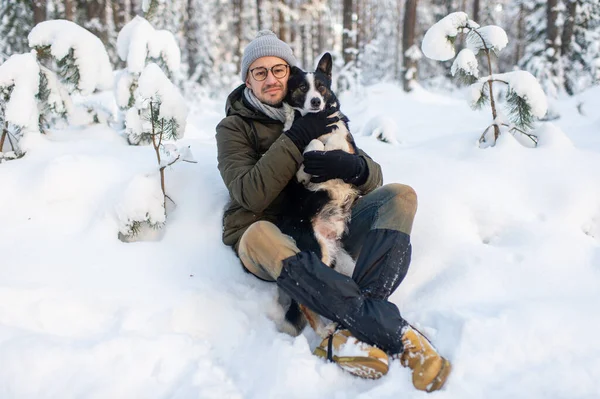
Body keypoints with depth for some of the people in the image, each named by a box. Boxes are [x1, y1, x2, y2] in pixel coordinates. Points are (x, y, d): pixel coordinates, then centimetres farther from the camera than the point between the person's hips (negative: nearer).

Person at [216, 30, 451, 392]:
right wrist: (296, 138, -18)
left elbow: (373, 177, 6)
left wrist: (353, 167, -18)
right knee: (261, 234, -39)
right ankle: (399, 334, -44)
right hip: (264, 240, -3)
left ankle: (355, 332, -40)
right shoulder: (234, 128, 6)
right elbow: (252, 196, -13)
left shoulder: (319, 114, 15)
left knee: (401, 196, -18)